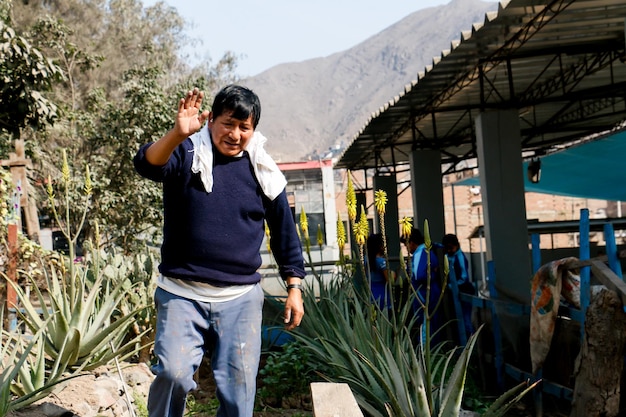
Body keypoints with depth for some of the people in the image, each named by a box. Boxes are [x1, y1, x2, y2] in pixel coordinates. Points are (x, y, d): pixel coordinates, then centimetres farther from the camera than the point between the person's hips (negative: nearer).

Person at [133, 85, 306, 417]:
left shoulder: (262, 172, 6)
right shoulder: (186, 154, -1)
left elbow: (284, 231, 13)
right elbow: (147, 165, -23)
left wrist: (294, 287, 10)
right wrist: (178, 134, -42)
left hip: (240, 299, 2)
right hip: (181, 294, -2)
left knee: (238, 387, 5)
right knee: (173, 373, -16)